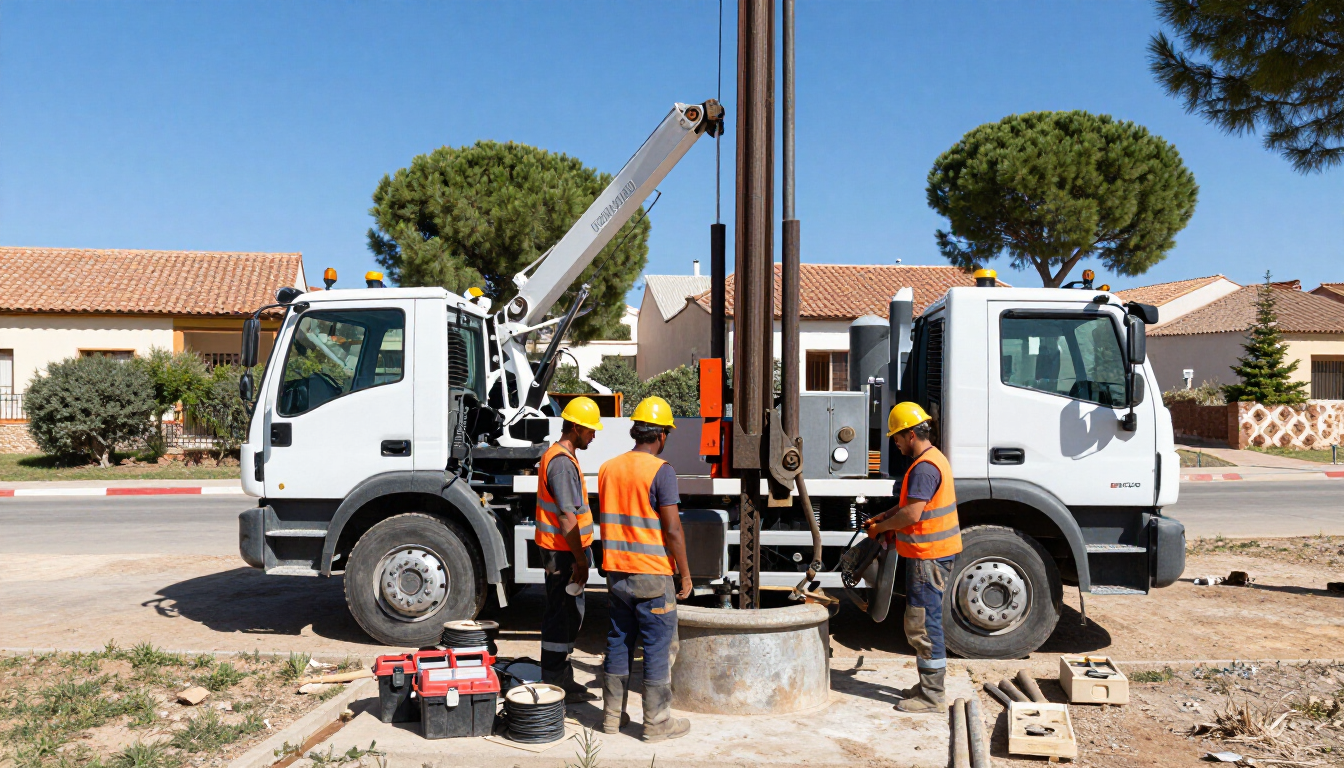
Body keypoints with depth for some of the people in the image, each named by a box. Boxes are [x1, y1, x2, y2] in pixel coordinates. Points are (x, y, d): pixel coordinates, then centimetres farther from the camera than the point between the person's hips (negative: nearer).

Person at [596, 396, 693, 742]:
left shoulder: (608, 469, 6)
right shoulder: (661, 471, -14)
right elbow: (672, 530, -16)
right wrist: (685, 573, -6)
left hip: (617, 571, 6)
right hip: (653, 574, -6)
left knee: (619, 641, 15)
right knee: (657, 647, 3)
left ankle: (612, 715, 23)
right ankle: (657, 722, 10)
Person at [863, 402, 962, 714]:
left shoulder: (924, 467, -20)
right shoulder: (934, 459, 15)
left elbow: (912, 513, -25)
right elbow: (912, 502, 25)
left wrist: (881, 528, -10)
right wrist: (883, 518, 17)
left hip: (928, 556, -11)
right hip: (932, 553, 11)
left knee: (922, 623, -5)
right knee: (925, 621, 17)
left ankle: (932, 697, 2)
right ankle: (930, 686, 26)